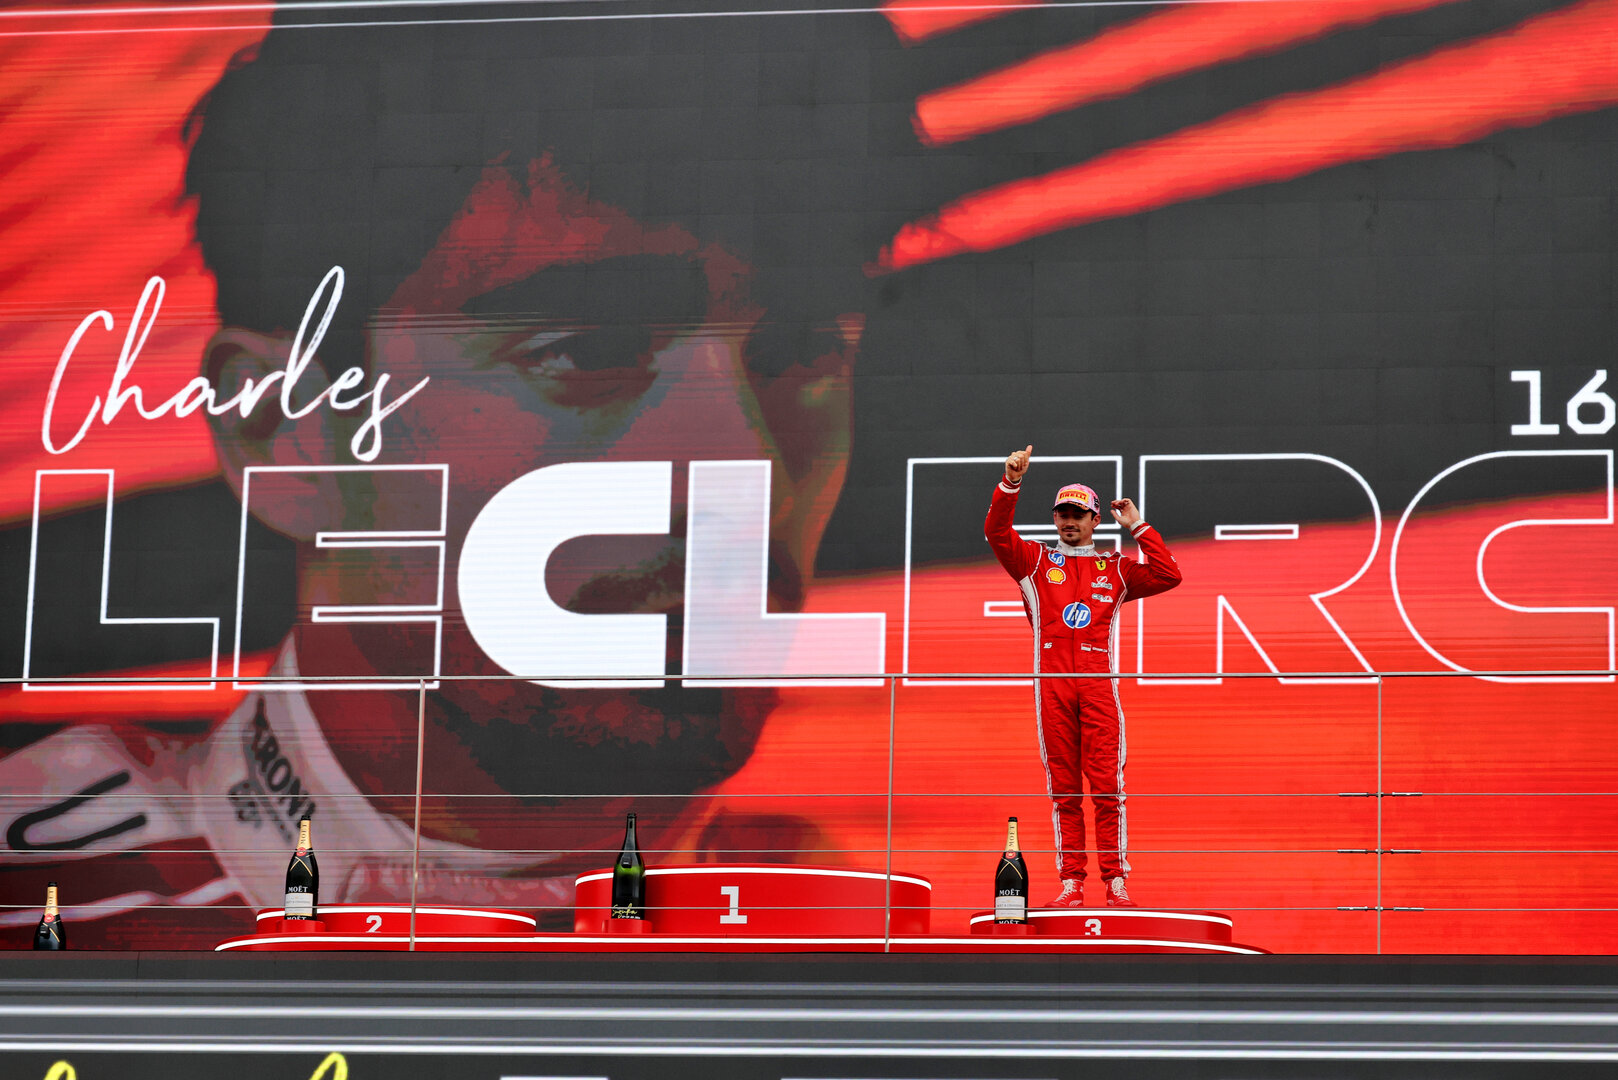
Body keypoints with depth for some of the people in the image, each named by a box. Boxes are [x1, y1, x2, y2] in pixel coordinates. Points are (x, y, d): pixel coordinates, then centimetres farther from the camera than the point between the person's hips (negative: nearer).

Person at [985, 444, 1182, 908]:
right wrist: (1011, 483, -10)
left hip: (1099, 684, -1)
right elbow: (996, 531, 2)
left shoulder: (1115, 569, 17)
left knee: (1107, 787, -7)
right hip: (1051, 683, 1)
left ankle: (1116, 881, -5)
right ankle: (1070, 883, 3)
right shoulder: (1035, 562, 16)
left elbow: (1168, 576, 6)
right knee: (1063, 789, 1)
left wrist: (1137, 527, 7)